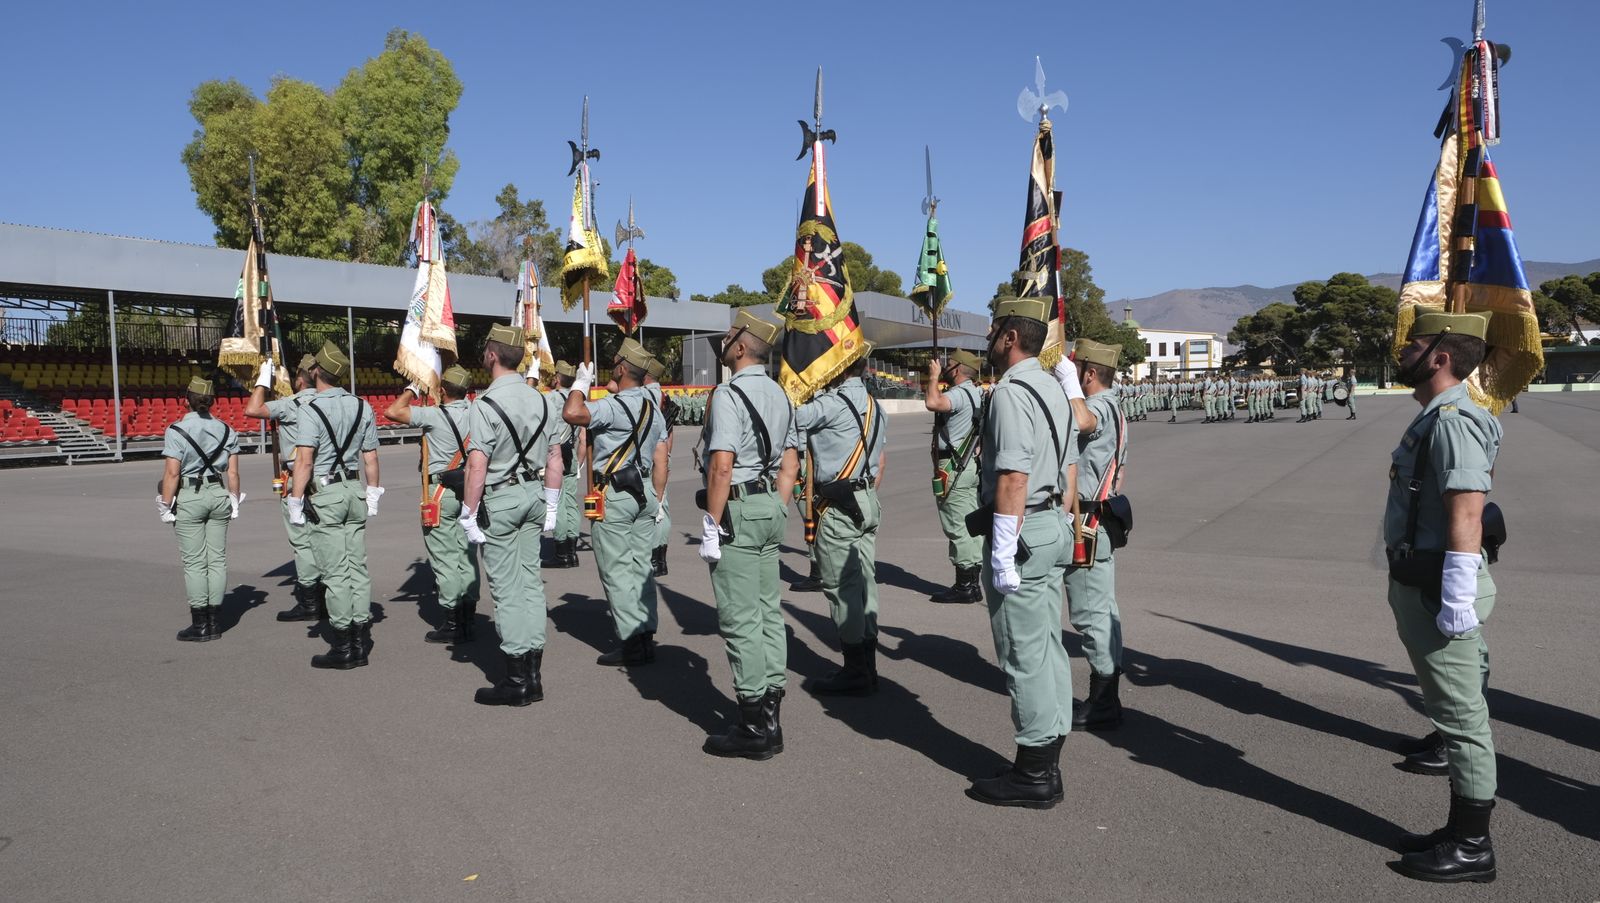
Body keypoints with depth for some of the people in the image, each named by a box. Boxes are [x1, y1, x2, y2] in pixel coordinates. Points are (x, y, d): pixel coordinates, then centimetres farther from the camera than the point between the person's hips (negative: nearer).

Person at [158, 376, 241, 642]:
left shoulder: (176, 431, -9)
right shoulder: (226, 430, 4)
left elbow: (172, 473, -12)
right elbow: (233, 472, 3)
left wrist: (166, 505, -5)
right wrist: (234, 501, 11)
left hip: (189, 498, -4)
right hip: (218, 495, 4)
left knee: (194, 562, 1)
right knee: (217, 559, 8)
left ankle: (199, 625, 5)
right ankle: (213, 621, 13)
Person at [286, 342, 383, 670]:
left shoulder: (312, 411, -12)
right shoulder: (362, 407, 6)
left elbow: (304, 461, -17)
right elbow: (371, 458, 9)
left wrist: (296, 502, -11)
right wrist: (373, 496, 16)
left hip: (325, 494, -6)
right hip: (354, 489, 6)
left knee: (335, 572, -2)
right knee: (357, 567, 9)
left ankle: (343, 647, 3)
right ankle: (361, 641, 14)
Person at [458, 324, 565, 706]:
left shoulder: (486, 404, -14)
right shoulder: (539, 399, 8)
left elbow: (477, 466, -19)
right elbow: (555, 458, 11)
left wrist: (468, 515, -12)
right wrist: (549, 505, 17)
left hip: (499, 499, -7)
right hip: (533, 493, 7)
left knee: (507, 588, -2)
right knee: (530, 582, 10)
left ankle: (517, 680, 3)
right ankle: (533, 676, 16)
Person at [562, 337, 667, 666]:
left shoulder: (615, 406, -16)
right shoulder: (653, 407, 11)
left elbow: (571, 413, -30)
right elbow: (661, 458, 13)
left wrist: (579, 384, -10)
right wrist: (657, 498, 18)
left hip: (614, 493, -8)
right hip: (644, 490, 8)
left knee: (616, 569, -3)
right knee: (642, 565, 11)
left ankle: (633, 642, -2)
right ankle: (646, 635, 13)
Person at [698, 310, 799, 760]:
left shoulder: (729, 393, -14)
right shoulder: (779, 394, 14)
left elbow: (722, 465, -21)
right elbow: (790, 465, 16)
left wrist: (712, 524, -16)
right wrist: (777, 509, 20)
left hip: (737, 510, -9)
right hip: (771, 506, 9)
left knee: (740, 620, -4)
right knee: (768, 612, 12)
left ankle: (755, 728, 2)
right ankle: (770, 714, 20)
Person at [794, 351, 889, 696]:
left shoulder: (833, 403, -15)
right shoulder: (874, 405, 14)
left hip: (839, 506, -9)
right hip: (868, 501, 9)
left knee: (842, 587, -3)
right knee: (864, 582, 12)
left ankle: (856, 672, 3)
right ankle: (867, 665, 18)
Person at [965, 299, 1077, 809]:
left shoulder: (1010, 393, -16)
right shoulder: (1054, 389, 15)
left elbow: (1013, 478, -23)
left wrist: (1002, 552, -21)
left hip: (1020, 534, -10)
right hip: (1055, 529, 10)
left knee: (1024, 654, -3)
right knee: (1047, 647, 13)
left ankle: (1033, 776, 6)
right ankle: (1047, 765, 23)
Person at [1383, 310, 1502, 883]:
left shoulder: (1453, 421, -18)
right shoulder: (1433, 417, 14)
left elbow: (1466, 515, -24)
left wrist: (1456, 601, -25)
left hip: (1439, 591, -11)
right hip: (1419, 585, 11)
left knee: (1460, 715, 1)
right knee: (1453, 712, 18)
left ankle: (1471, 848, 13)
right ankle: (1461, 832, 30)